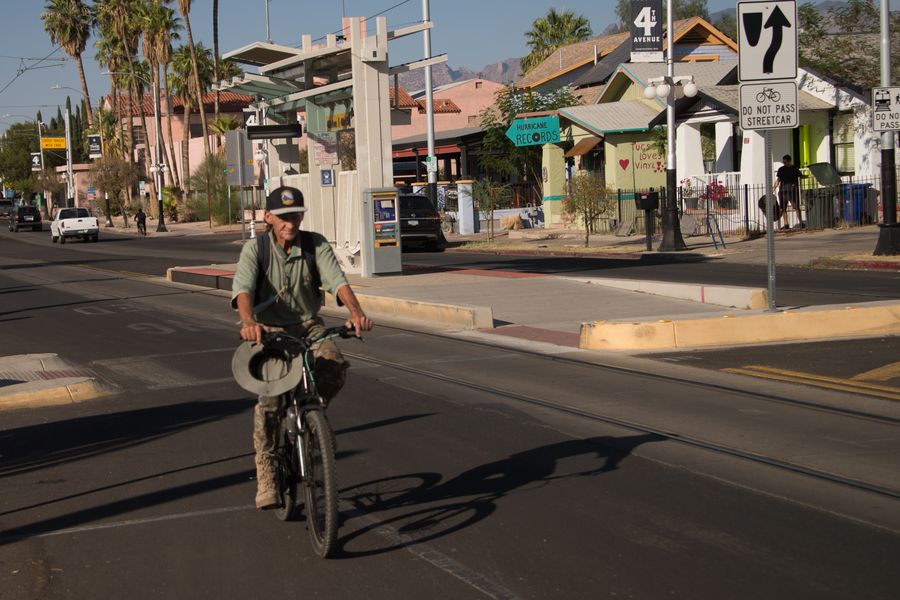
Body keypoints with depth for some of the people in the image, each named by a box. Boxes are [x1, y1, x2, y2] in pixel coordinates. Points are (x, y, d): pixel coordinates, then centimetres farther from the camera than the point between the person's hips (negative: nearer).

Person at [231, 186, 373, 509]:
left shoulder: (315, 245, -7)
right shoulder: (255, 249, -11)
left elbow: (337, 280, -20)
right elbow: (243, 288, -27)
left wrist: (356, 311, -40)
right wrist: (248, 322, -49)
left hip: (309, 326, 2)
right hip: (269, 330, -1)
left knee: (334, 368, -28)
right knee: (269, 400, -18)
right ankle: (265, 475, -7)